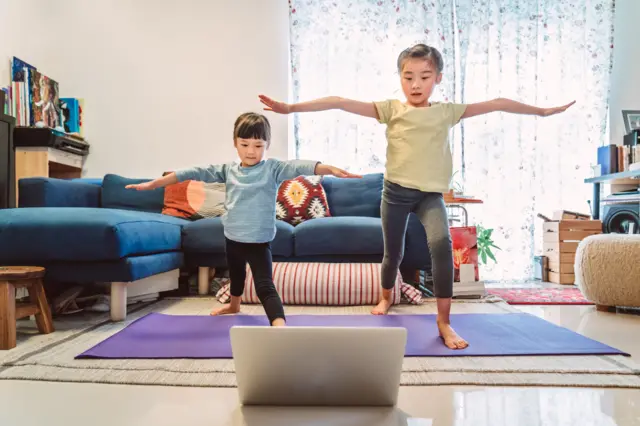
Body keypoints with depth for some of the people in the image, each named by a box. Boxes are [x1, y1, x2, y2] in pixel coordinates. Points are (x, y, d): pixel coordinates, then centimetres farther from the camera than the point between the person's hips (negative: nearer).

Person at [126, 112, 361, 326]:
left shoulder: (273, 168, -11)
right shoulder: (228, 170, 2)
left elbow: (299, 167, -27)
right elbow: (196, 172, 2)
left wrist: (331, 169, -43)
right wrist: (155, 183, 3)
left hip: (258, 241, -6)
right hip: (233, 237, 6)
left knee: (265, 287, -17)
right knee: (235, 274, 30)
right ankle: (234, 305, 57)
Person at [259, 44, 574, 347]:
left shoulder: (448, 111, 4)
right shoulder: (390, 109, -2)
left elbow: (496, 104, 9)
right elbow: (339, 102, -10)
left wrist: (542, 111, 13)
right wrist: (290, 108, -16)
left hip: (430, 194, 0)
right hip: (396, 191, 0)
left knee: (441, 243, -24)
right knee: (393, 253, 12)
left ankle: (444, 322, -12)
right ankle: (385, 297, 44)